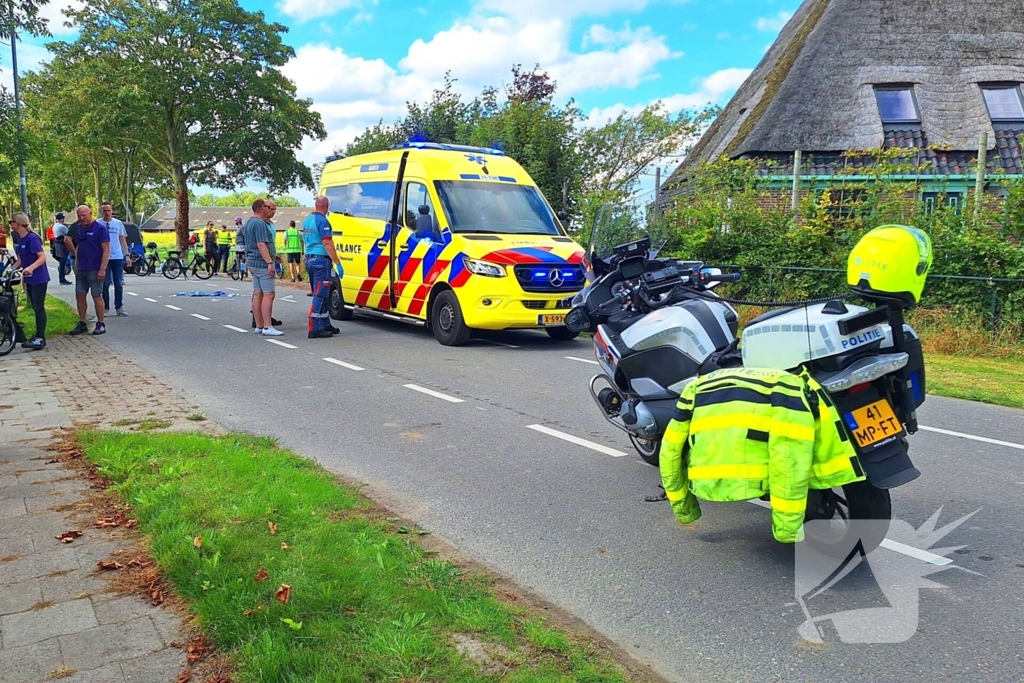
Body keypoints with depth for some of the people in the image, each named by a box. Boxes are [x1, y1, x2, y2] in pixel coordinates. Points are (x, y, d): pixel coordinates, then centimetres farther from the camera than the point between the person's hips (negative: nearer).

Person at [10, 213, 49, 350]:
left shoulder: (32, 238, -17)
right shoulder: (19, 239, 9)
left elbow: (42, 257, -25)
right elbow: (20, 260, 14)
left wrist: (30, 268, -40)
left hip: (38, 278, -9)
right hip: (29, 278, 9)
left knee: (39, 307, -7)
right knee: (35, 307, 12)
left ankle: (40, 338, -5)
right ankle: (39, 336, 18)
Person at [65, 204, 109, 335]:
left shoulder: (100, 228, -10)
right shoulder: (78, 228, 8)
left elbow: (106, 250, -15)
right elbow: (68, 240, 25)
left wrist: (103, 269, -20)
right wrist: (76, 254, 15)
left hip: (95, 270, -6)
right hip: (80, 269, 7)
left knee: (97, 296, 0)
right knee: (80, 295, 8)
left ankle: (101, 324, 8)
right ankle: (82, 324, 17)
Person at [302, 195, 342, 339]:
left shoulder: (307, 220, 14)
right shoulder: (322, 221, -14)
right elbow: (327, 244, -19)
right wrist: (338, 263, -18)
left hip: (309, 260, 9)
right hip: (321, 260, -9)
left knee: (322, 294, 16)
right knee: (320, 295, -8)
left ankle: (325, 325, 22)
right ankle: (314, 329, -9)